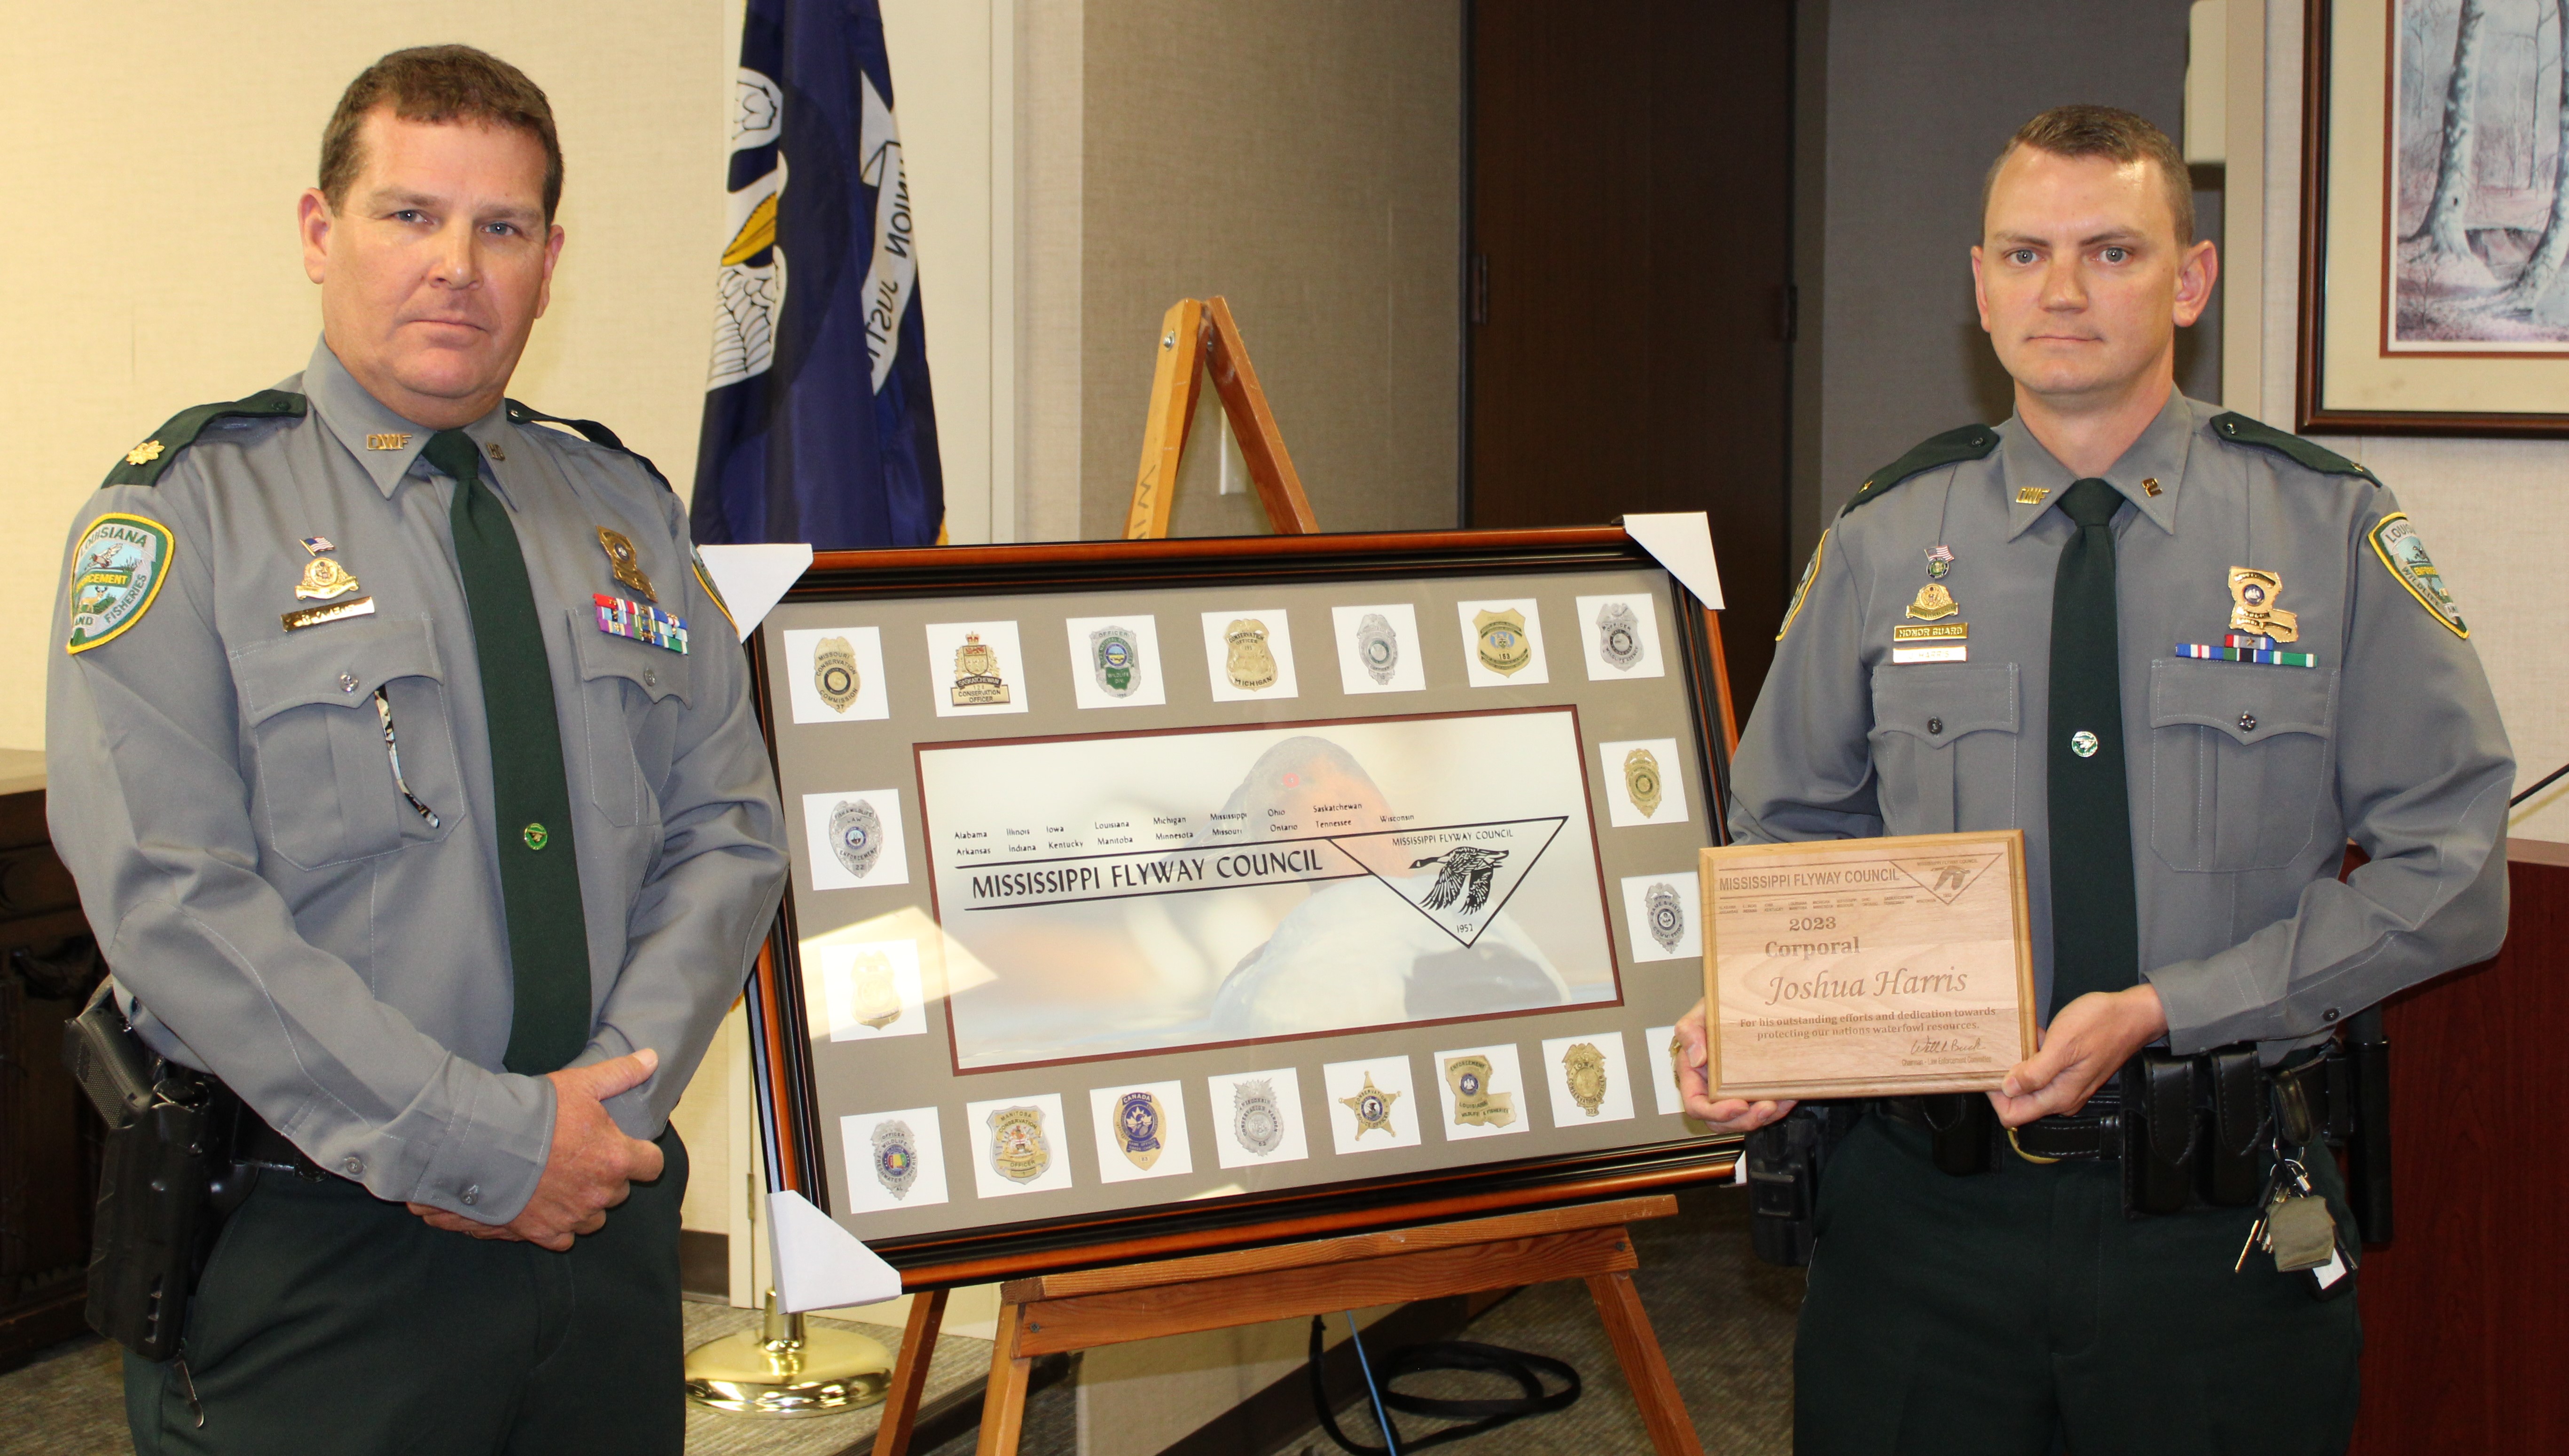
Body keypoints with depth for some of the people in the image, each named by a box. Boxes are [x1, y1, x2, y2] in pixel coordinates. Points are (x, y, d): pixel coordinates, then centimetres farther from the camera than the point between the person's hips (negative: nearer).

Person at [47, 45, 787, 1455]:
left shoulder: (626, 509, 11)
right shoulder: (191, 513, -5)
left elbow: (728, 833, 7)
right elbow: (173, 901, -15)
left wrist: (602, 1107, -10)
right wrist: (484, 1147, -18)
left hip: (608, 1228, 5)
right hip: (313, 1256, -4)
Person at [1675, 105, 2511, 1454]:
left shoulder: (2335, 534, -2)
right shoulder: (1882, 548, 3)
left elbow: (2451, 866, -5)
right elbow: (1788, 836, 12)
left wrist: (2162, 1011, -15)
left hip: (2222, 1224, -1)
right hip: (1924, 1204, 1)